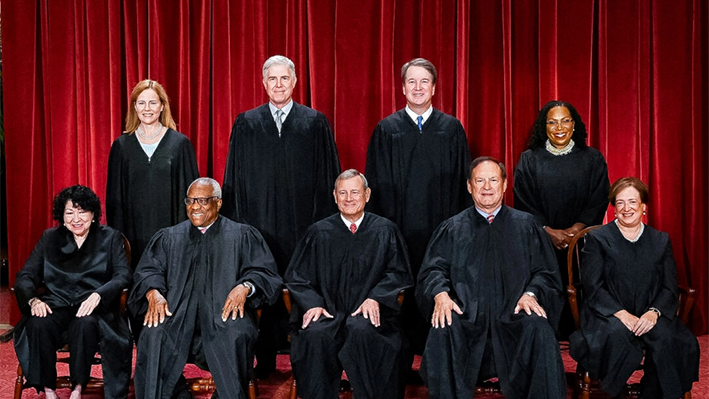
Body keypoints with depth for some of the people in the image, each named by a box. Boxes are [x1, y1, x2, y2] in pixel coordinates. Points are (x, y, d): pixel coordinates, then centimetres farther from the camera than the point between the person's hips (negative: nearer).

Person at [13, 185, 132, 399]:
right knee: (37, 324, -32)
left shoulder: (110, 238, 10)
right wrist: (33, 299, -15)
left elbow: (123, 275, -4)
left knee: (84, 324, -37)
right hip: (57, 305, 2)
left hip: (93, 309, -2)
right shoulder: (49, 238, 16)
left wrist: (97, 295, -24)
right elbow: (25, 276, 8)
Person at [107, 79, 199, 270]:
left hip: (169, 229, -1)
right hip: (134, 231, 1)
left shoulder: (180, 143, 2)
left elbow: (190, 190, 3)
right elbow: (114, 195, 10)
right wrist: (117, 235, 4)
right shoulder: (121, 145, 7)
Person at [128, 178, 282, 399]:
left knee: (236, 335, -35)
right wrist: (153, 292, -11)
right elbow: (148, 271, 13)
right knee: (154, 334, -30)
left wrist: (245, 286, -17)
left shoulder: (243, 236, 15)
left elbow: (264, 271, 6)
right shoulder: (168, 237, 23)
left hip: (225, 309, -1)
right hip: (177, 309, 2)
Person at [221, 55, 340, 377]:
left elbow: (328, 177, 5)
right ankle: (265, 361, 14)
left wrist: (324, 224, -2)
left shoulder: (315, 123, 6)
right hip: (258, 221, 1)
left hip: (301, 224, -1)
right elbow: (234, 179, 9)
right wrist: (235, 224, 1)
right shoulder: (246, 124, 9)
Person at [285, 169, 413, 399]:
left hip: (368, 312, -1)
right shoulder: (319, 233, 12)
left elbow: (398, 272, 8)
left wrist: (375, 298, -10)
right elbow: (297, 275, 11)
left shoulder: (385, 231, 11)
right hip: (328, 311, 1)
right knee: (314, 334, -32)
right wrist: (313, 303, -8)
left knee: (360, 330, -35)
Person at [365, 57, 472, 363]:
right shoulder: (387, 129, 6)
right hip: (400, 227, 0)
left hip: (441, 226, 1)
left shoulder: (451, 129, 8)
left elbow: (462, 180, 8)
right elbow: (378, 183, 5)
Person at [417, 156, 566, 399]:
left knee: (539, 330, -32)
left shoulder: (526, 225, 17)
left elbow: (545, 272, 11)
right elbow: (433, 269, 8)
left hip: (513, 315, 0)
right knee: (441, 331, -31)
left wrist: (531, 293, -11)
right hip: (466, 316, 0)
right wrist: (440, 293, -14)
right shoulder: (452, 229, 18)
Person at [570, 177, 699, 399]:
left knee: (666, 337, -31)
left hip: (649, 316, 3)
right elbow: (593, 287, -3)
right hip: (608, 315, -2)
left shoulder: (661, 241, 16)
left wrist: (654, 312, -15)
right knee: (617, 334, -37)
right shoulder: (597, 239, 7)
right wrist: (621, 314, -19)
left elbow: (669, 288, 7)